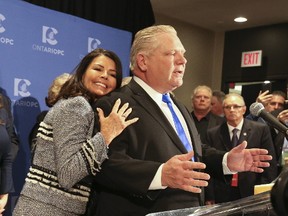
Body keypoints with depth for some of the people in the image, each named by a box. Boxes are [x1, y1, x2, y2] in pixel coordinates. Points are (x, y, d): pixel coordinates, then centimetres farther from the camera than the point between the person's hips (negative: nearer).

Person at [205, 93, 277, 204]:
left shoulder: (261, 129, 0)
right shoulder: (213, 133, 2)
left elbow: (270, 164, 1)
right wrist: (210, 196, -3)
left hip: (253, 194, 0)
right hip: (223, 195, 1)